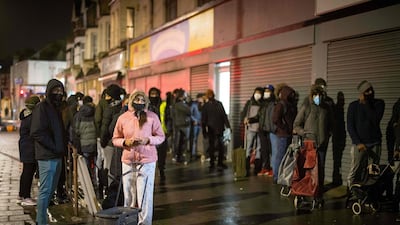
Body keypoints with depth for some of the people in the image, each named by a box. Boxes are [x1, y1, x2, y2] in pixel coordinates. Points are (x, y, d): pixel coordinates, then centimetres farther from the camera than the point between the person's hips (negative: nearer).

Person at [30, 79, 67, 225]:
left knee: (51, 189, 14)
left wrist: (63, 145, 8)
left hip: (57, 156, 9)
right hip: (47, 156, -9)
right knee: (45, 190, -5)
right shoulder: (41, 107, -9)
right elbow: (37, 132, -17)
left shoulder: (56, 108, 18)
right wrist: (55, 146, -17)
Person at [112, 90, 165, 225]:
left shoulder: (152, 117, -1)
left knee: (145, 195, -3)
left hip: (147, 160, -2)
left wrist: (148, 140, -15)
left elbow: (161, 136, 3)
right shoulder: (123, 118, 4)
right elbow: (115, 139, 9)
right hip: (128, 161, 2)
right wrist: (125, 142, -12)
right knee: (129, 195, 6)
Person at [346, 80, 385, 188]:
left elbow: (375, 120, -8)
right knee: (354, 173, -7)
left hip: (375, 143, 2)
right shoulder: (353, 106, 5)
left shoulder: (379, 103, 8)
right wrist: (358, 143, -8)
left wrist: (365, 104, -6)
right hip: (359, 143, -2)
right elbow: (350, 127, 2)